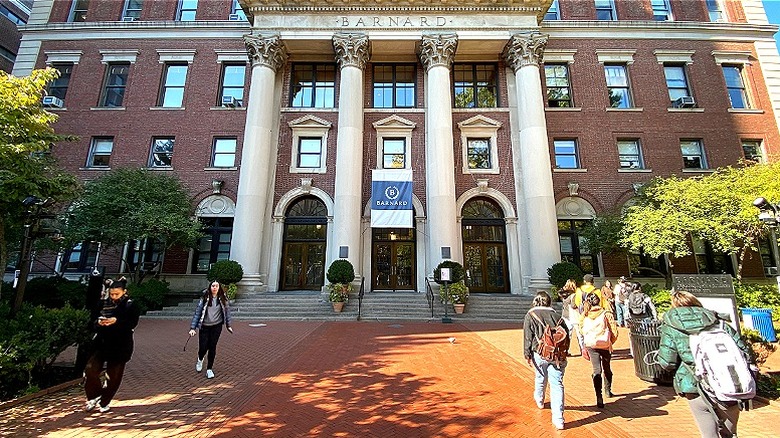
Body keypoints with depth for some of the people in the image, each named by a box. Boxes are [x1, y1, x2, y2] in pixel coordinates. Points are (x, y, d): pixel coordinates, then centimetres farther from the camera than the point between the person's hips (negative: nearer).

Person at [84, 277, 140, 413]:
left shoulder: (131, 305, -6)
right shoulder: (104, 304, 5)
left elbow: (132, 324, -14)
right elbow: (93, 322, 7)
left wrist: (117, 321, -28)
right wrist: (99, 322, -15)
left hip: (120, 347, -3)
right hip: (102, 343, 3)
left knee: (113, 377, 7)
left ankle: (105, 402, 30)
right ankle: (94, 396, 18)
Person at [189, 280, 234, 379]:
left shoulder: (222, 298, -2)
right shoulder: (205, 298, -9)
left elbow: (227, 310, 6)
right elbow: (197, 312, -7)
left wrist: (229, 325, 6)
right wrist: (192, 328, -12)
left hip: (216, 326, 1)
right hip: (205, 326, -1)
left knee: (212, 347, 1)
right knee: (203, 347, 2)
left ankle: (209, 369, 19)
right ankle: (200, 359, 39)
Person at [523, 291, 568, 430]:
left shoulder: (530, 315, -4)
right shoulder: (554, 314, 3)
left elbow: (527, 337, -6)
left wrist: (527, 355, 1)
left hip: (539, 353, -1)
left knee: (540, 378, 22)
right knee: (557, 384, 3)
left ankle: (539, 400, 47)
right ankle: (558, 419, 1)